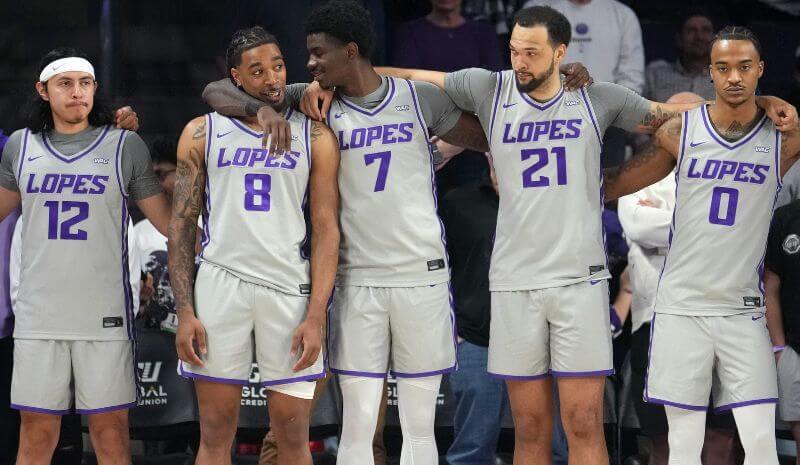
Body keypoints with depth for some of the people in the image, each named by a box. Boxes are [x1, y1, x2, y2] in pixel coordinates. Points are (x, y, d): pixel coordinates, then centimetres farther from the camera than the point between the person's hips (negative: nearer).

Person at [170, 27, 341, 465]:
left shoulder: (314, 137, 6)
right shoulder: (202, 133, 7)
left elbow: (326, 229, 2)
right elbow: (182, 226, 7)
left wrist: (316, 316, -7)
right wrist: (184, 311, -3)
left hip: (289, 290, 0)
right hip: (220, 283, 0)